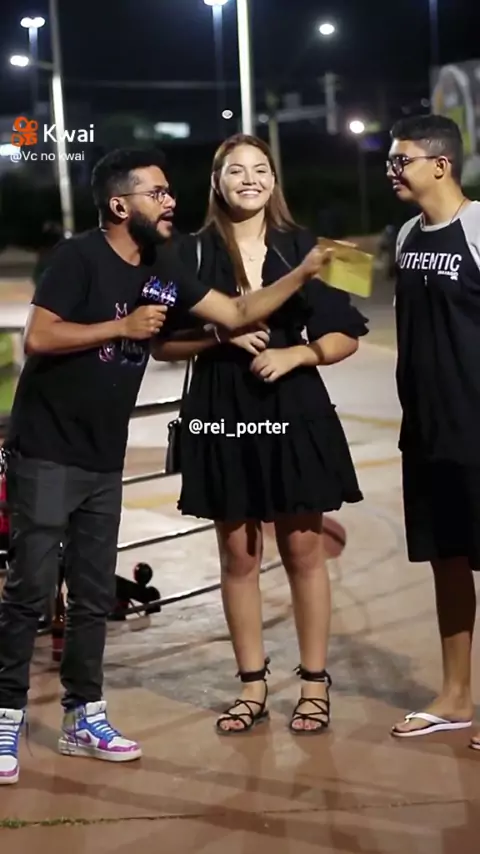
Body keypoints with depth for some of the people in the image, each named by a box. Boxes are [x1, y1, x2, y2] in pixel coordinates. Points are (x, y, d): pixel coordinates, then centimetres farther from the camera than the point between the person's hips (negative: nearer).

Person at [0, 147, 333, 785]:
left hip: (104, 460, 7)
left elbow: (237, 313, 10)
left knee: (95, 593, 10)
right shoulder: (79, 257, -14)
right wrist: (123, 327, -19)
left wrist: (304, 273, 0)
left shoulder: (164, 268, 7)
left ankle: (84, 718, 19)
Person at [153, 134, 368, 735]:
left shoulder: (301, 247, 3)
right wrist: (220, 336, -13)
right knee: (238, 555, 6)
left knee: (303, 550, 2)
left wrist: (294, 353, -13)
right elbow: (163, 343, 3)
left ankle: (314, 685, 12)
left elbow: (345, 337, 4)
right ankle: (253, 686, 16)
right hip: (222, 415, 1)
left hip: (294, 413, 0)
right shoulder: (193, 252, 3)